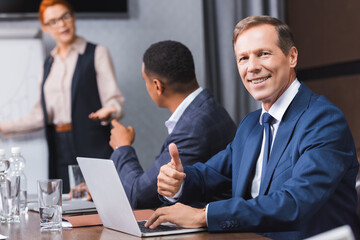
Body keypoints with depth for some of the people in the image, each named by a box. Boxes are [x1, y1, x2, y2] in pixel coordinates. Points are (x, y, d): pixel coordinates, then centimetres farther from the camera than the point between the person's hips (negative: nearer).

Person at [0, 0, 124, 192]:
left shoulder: (97, 54, 3)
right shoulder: (48, 63, 19)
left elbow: (114, 100, -5)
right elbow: (41, 115, 18)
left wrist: (107, 112, -27)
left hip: (92, 147, -4)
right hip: (60, 150, 4)